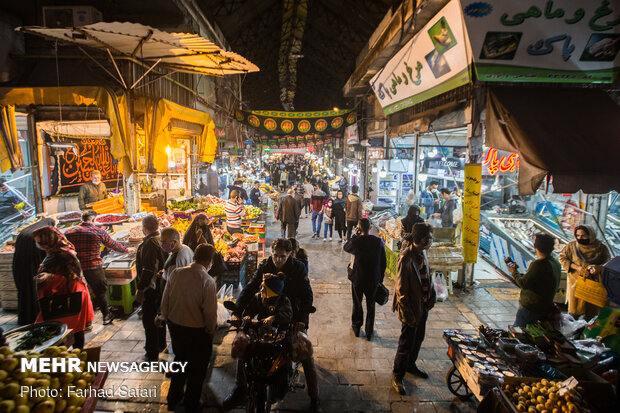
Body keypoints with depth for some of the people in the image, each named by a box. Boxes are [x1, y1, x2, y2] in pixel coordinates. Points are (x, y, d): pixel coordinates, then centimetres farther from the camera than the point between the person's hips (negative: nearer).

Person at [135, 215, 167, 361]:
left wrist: (141, 289, -20)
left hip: (150, 287, -9)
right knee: (158, 315, 22)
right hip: (162, 284, 9)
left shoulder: (149, 243, -22)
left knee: (149, 320, 1)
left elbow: (148, 269, -25)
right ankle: (161, 345, 38)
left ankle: (152, 353, 10)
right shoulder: (161, 240, 4)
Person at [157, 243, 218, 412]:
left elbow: (165, 300, 0)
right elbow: (210, 312, -18)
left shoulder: (176, 273, -10)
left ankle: (173, 399, 46)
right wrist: (211, 330, 1)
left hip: (175, 326, 5)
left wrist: (165, 318, 19)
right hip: (197, 331, -5)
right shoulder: (207, 281, -24)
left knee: (180, 360, 29)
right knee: (197, 368, 19)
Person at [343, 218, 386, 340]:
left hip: (358, 279, -1)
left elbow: (345, 248, 5)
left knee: (357, 304, 20)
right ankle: (369, 332, 26)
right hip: (373, 280, 1)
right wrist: (380, 279, 9)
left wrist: (355, 235, 2)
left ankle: (356, 327, 35)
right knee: (370, 306, 17)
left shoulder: (356, 241, -18)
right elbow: (384, 263, -3)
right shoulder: (379, 242, -12)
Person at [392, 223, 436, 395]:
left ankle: (411, 365, 47)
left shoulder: (422, 253, -2)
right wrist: (408, 314, -20)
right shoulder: (406, 259, -28)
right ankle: (397, 376, 27)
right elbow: (401, 290, -23)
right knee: (406, 343, 7)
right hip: (412, 307, -8)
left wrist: (432, 295, 5)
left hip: (423, 305, 8)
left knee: (418, 339, 24)